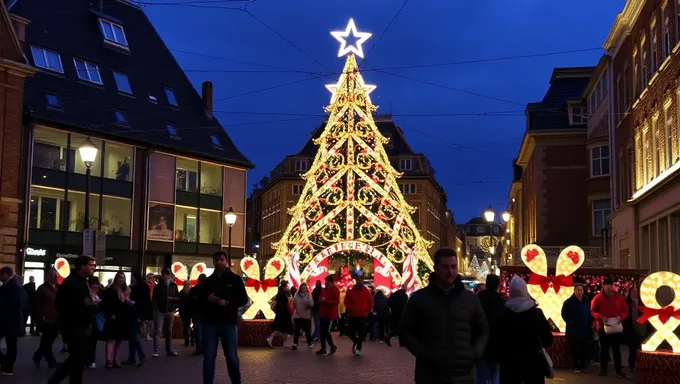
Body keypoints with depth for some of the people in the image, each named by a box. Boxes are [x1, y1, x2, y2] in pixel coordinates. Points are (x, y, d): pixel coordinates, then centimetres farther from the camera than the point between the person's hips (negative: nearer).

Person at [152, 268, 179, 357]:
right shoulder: (158, 286, 1)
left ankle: (169, 350, 18)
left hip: (170, 311, 3)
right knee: (157, 331, -8)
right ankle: (156, 351, -10)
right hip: (159, 311, -2)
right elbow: (154, 299, 2)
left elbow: (178, 297, 8)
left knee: (169, 331, 10)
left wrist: (172, 299, -11)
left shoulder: (173, 285, 6)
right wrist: (155, 309, -9)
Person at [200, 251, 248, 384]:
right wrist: (207, 299, -7)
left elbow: (243, 299, 2)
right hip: (209, 323, 2)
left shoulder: (235, 279, 4)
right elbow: (199, 299, 15)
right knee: (209, 357, 2)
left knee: (232, 357, 4)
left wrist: (228, 302, -15)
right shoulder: (207, 281, 12)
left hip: (229, 323, -2)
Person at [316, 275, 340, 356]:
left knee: (326, 331, -12)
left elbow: (336, 301, -16)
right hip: (323, 313, 7)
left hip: (330, 314, -7)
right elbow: (320, 299, 20)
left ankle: (333, 346, 8)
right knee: (321, 331, 6)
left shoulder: (335, 290, -8)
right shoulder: (324, 289, 13)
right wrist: (320, 300, -5)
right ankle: (323, 349, 14)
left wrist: (326, 300, -24)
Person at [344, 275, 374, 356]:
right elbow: (346, 302, 2)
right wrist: (350, 308, -10)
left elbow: (371, 302, 9)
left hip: (362, 316, -1)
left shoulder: (366, 291, 2)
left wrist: (367, 310, 0)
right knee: (350, 331, 1)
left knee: (361, 333, -3)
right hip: (352, 315, 1)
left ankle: (358, 348, 7)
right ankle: (356, 342, 30)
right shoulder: (350, 291, 2)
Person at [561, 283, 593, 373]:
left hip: (585, 329, 4)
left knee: (584, 349, 6)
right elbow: (564, 314, -6)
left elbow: (590, 313, 16)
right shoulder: (569, 302, -6)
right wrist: (570, 322, -10)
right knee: (574, 349, 0)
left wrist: (590, 323, 5)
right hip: (573, 330, -4)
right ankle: (576, 366, 7)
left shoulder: (587, 301, 6)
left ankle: (583, 365, 16)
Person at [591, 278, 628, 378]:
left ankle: (619, 370, 5)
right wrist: (601, 317, -19)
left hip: (616, 327, 1)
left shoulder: (619, 297, 3)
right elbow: (593, 311, -2)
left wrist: (621, 317, -14)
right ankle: (603, 370, 13)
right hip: (602, 327, -1)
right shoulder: (597, 298, -2)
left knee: (616, 349, 3)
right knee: (604, 349, 7)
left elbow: (625, 310, 7)